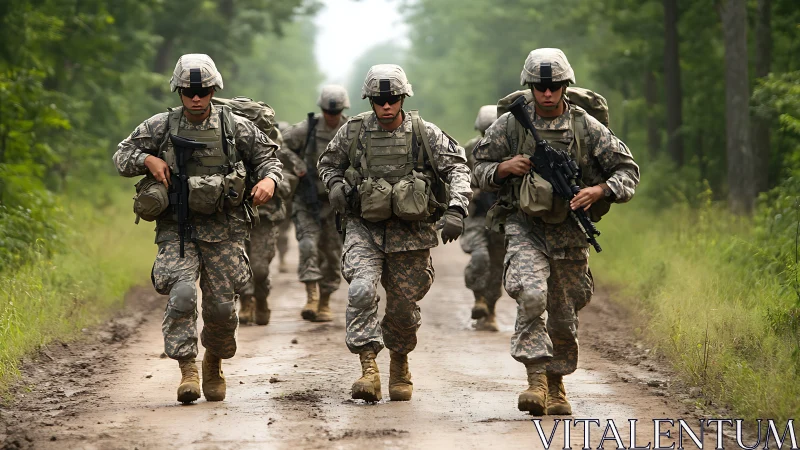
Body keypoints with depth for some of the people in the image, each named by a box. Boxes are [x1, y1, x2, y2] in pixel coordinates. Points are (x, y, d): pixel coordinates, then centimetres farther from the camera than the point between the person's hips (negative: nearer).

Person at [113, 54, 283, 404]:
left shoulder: (236, 127, 1)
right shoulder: (160, 127, 2)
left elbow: (267, 156, 11)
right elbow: (121, 157, 10)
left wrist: (269, 179, -10)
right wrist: (148, 159, -10)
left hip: (223, 230, 1)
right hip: (176, 229, -1)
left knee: (222, 306, 3)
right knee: (182, 293, -22)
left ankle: (214, 362, 31)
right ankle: (187, 369, -17)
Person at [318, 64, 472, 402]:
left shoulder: (425, 134, -5)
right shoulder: (353, 131, -1)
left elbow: (457, 168, -7)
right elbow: (328, 163, 16)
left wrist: (456, 209, -23)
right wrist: (336, 186, -6)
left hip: (410, 232, 0)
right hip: (364, 228, 0)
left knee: (404, 307, 8)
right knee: (362, 290, -24)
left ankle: (400, 363, 36)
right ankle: (368, 369, -24)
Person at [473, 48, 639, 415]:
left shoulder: (587, 128, -5)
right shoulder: (510, 125, -4)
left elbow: (628, 170, 0)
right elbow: (479, 168, 6)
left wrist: (599, 191, -19)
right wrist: (503, 168, -16)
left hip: (570, 231, 2)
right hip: (525, 227, -2)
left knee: (564, 315, 11)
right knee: (531, 295, -27)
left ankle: (556, 385, 31)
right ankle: (536, 379, -25)